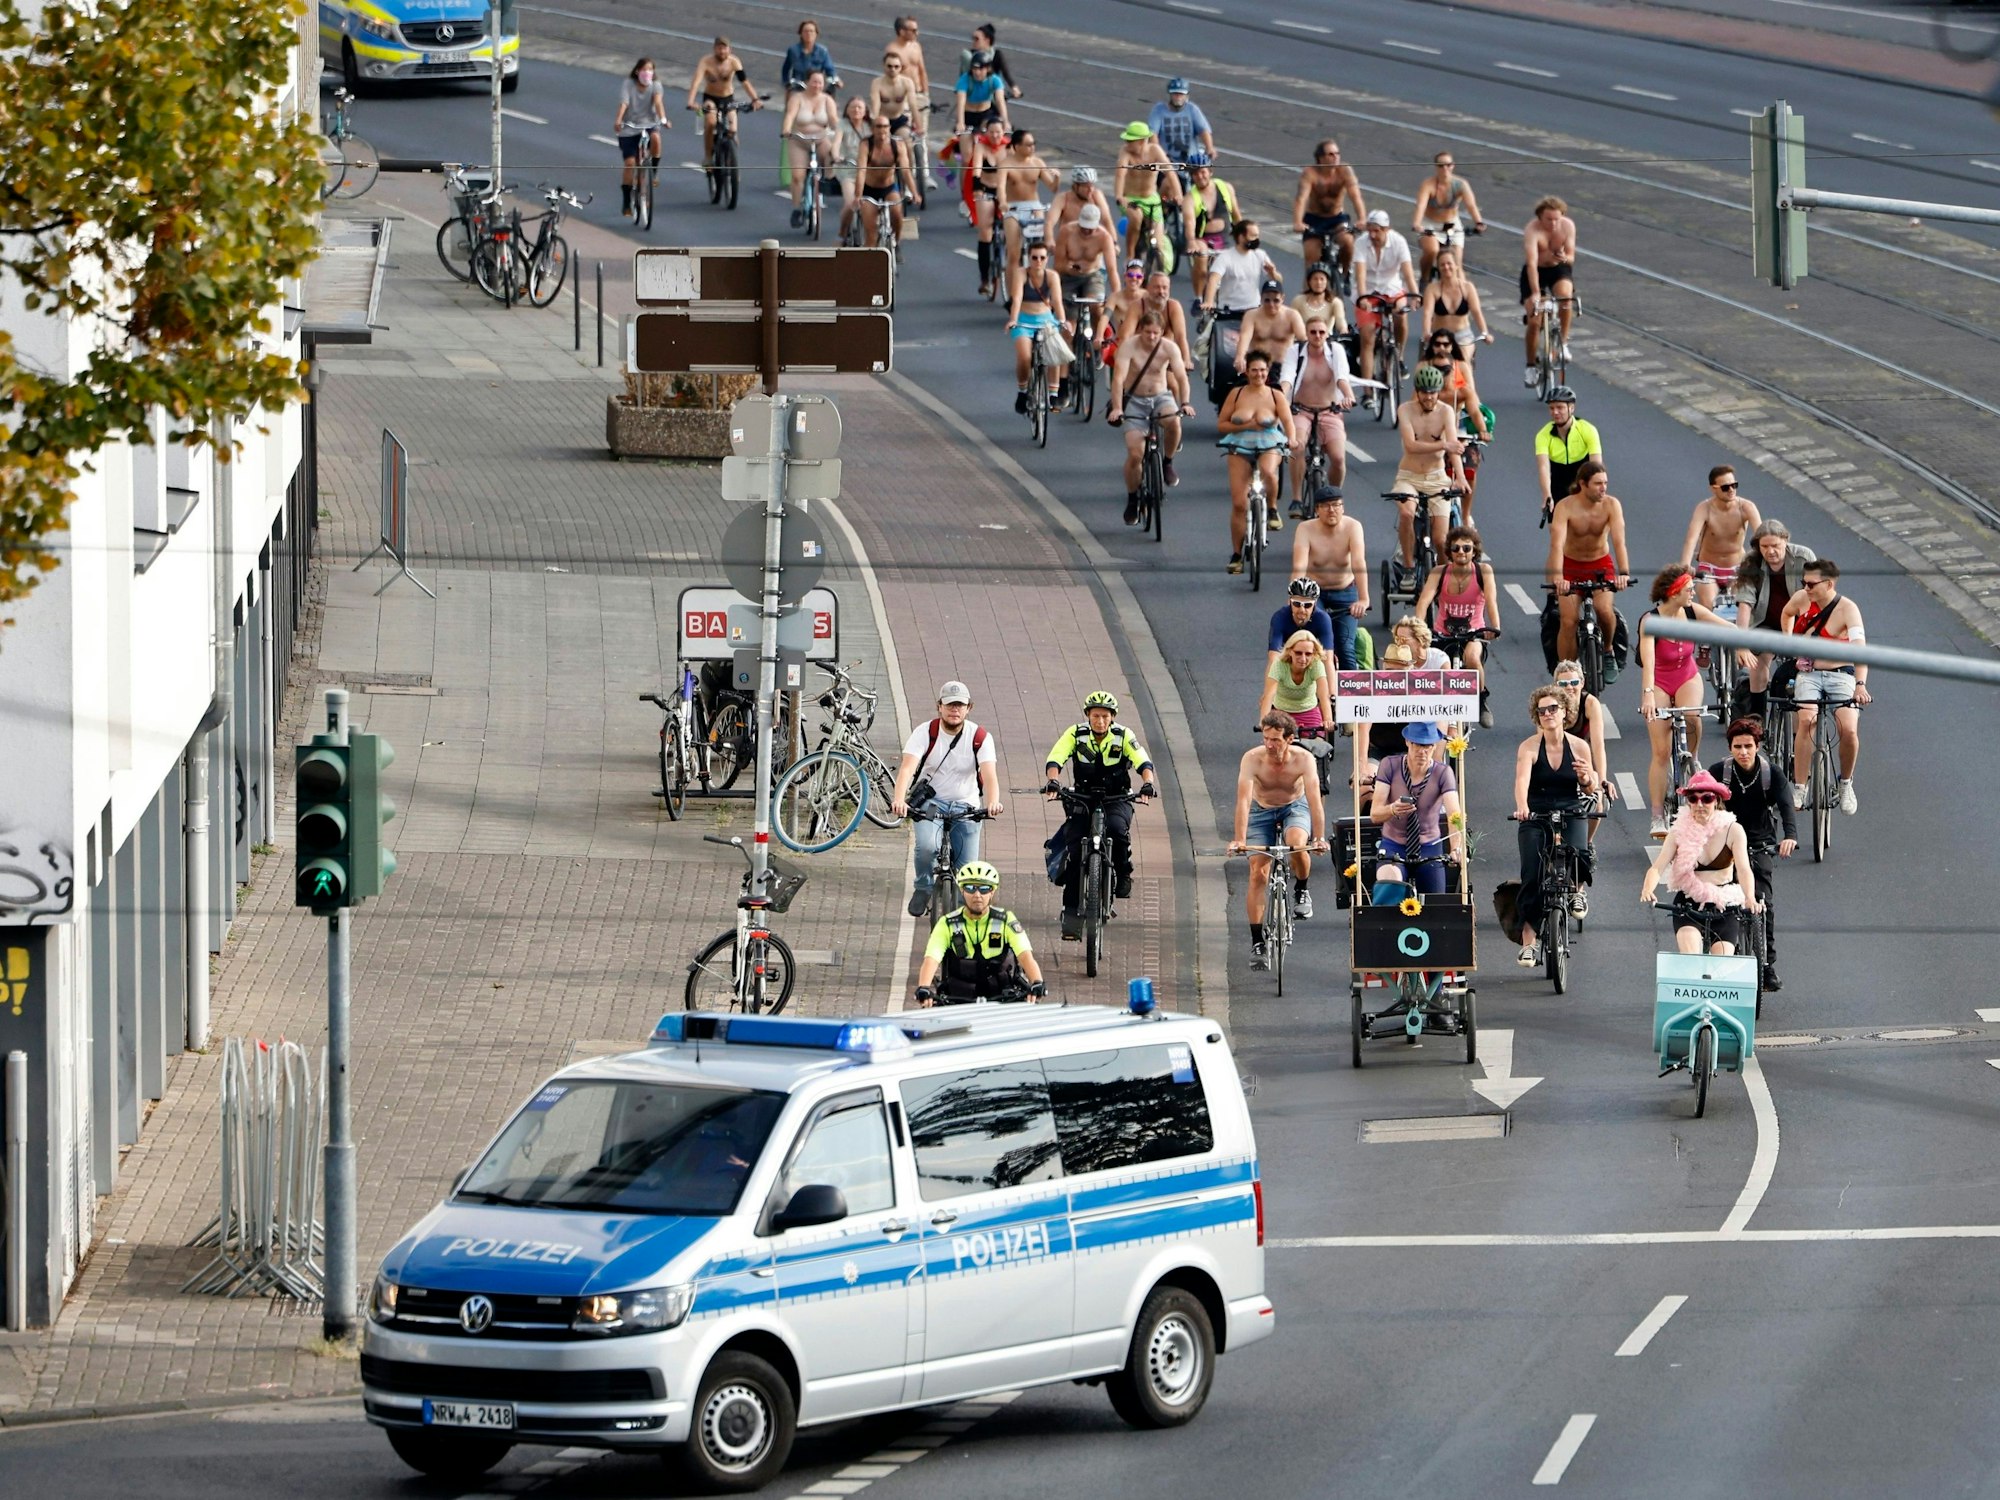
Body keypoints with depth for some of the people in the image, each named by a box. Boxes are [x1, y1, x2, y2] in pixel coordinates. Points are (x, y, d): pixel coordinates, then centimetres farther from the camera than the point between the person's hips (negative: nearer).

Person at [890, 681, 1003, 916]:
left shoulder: (980, 738, -9)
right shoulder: (925, 733, -11)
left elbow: (989, 774, -22)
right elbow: (907, 767, -23)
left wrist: (992, 802, -44)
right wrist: (899, 799, -42)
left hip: (965, 807, 1)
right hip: (930, 802, -1)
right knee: (927, 845, -30)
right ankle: (923, 889, -2)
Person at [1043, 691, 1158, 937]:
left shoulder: (1123, 736, -8)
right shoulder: (1075, 735, -7)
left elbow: (1143, 762, -17)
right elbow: (1055, 759, -18)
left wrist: (1148, 783, -38)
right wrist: (1053, 780, -39)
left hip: (1117, 800, -1)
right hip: (1083, 800, 1)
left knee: (1116, 827, -35)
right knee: (1074, 852, -15)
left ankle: (1122, 873, -8)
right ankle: (1071, 911, -8)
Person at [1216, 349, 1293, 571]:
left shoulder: (1276, 396, -1)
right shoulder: (1236, 394, 2)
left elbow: (1288, 422, -10)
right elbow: (1221, 424, 2)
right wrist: (1245, 426, -12)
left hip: (1269, 446, -1)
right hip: (1240, 448, 1)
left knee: (1268, 470, -39)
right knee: (1239, 503, -5)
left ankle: (1273, 509, -11)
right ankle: (1236, 555, 7)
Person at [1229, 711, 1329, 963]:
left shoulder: (1303, 759, -27)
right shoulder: (1252, 759, -28)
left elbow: (1314, 799, -33)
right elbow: (1243, 800, -35)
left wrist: (1319, 837, -44)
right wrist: (1239, 839, -46)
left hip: (1295, 808, -1)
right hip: (1262, 811, 1)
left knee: (1297, 843, -33)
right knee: (1258, 874, -11)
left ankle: (1301, 890, -2)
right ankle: (1257, 942, -4)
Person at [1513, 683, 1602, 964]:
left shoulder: (1578, 747, 1)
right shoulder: (1529, 747, -6)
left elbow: (1591, 791, 9)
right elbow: (1522, 779, -23)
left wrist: (1588, 779, -16)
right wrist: (1521, 807, -42)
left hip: (1570, 815, 1)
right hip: (1535, 816, -1)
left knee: (1578, 854, -29)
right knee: (1532, 877, -15)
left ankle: (1577, 889, 7)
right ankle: (1528, 942, -9)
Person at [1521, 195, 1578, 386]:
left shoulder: (1568, 226, -18)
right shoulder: (1532, 230, -28)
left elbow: (1571, 258, -13)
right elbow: (1532, 263, -37)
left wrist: (1565, 258, -39)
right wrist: (1535, 293, -48)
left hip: (1559, 269, 2)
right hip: (1536, 271, -2)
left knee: (1565, 295, -32)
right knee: (1533, 320, -9)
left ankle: (1563, 342, -15)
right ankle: (1531, 366, 10)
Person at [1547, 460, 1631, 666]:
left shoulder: (1611, 505, -18)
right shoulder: (1565, 507, -22)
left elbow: (1619, 541, -28)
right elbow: (1557, 544, -33)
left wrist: (1624, 573, -44)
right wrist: (1557, 577, -49)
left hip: (1601, 565, 1)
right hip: (1571, 566, -1)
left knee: (1604, 610, -23)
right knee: (1568, 622, -12)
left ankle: (1607, 649, 7)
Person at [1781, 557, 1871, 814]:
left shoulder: (1848, 609, -16)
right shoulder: (1802, 599, -3)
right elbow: (1787, 613, 24)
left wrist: (1860, 684, -44)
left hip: (1840, 674, -2)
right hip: (1808, 673, 2)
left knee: (1849, 729, -22)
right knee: (1806, 720, -26)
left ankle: (1846, 784, 6)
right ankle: (1799, 788, -24)